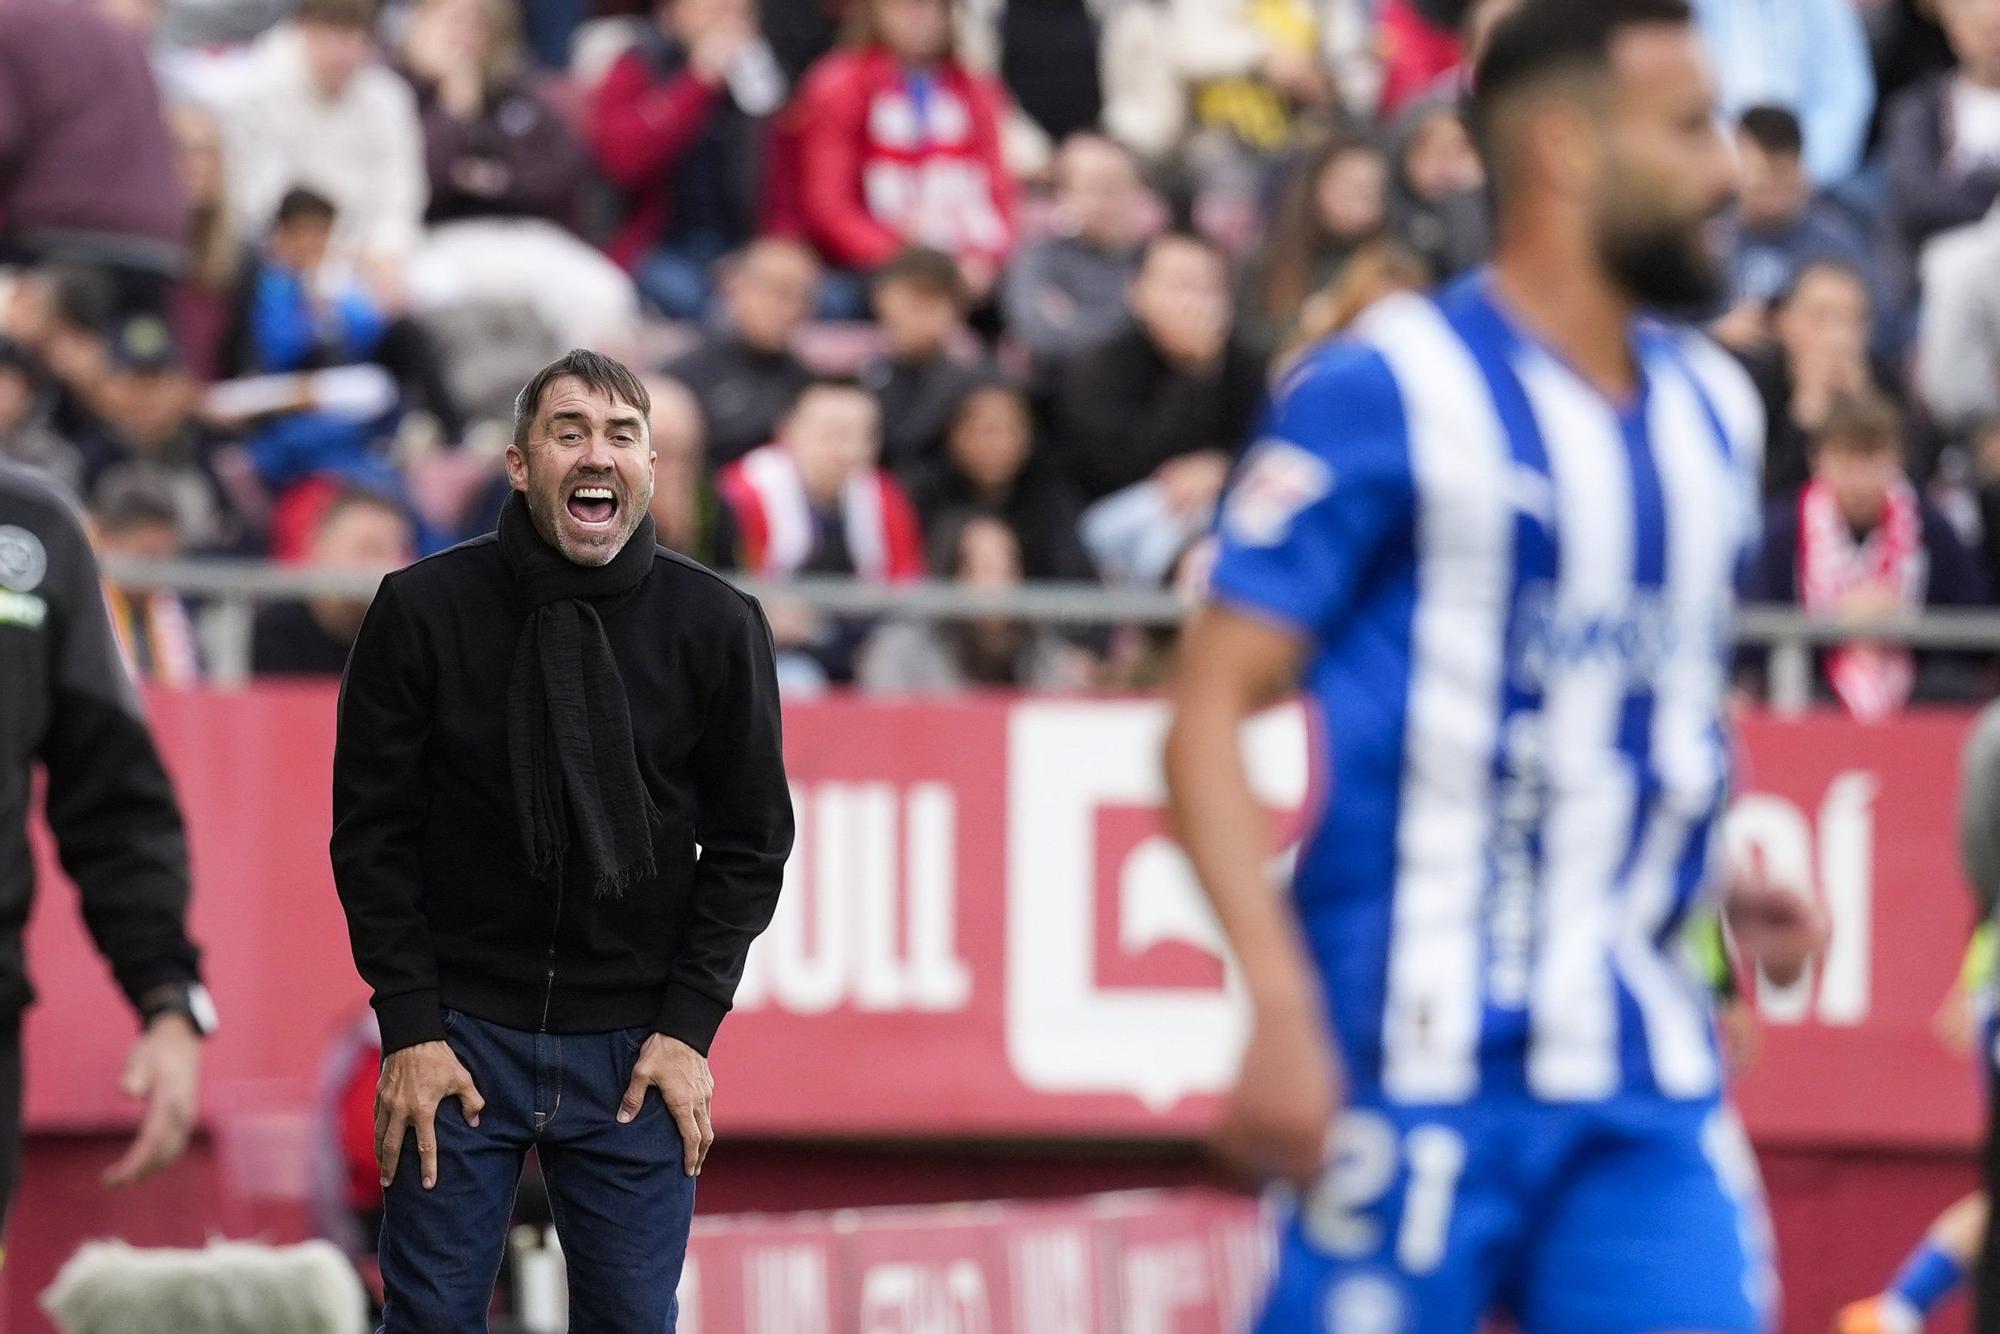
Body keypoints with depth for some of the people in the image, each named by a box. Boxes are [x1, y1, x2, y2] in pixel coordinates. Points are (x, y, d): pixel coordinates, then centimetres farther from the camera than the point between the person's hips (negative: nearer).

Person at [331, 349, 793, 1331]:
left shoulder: (718, 628, -1)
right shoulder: (421, 611, -4)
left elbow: (749, 844, 4)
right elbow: (373, 834, -1)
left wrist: (691, 1026, -3)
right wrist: (410, 1028, -6)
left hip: (638, 1046, 1)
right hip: (463, 1030, -1)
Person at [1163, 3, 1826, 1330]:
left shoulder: (1714, 412, 14)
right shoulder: (1387, 394, -8)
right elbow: (1211, 706, -11)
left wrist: (1721, 880, 10)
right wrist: (1282, 1003, -21)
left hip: (1646, 1085, 6)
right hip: (1419, 1059, -6)